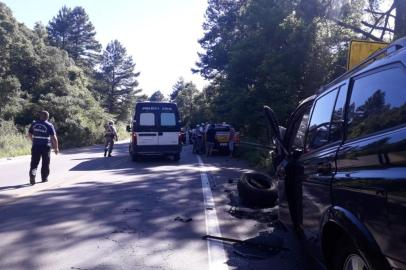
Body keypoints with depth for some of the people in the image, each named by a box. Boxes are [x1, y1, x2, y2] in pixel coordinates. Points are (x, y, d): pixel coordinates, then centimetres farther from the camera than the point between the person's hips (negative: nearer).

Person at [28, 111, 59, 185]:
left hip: (35, 146, 2)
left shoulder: (34, 124, 6)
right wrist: (56, 147, -3)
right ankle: (44, 178, 19)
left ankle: (32, 174, -19)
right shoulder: (49, 126, -7)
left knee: (34, 163, 5)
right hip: (46, 146, -2)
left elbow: (29, 134, 14)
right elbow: (54, 137, -10)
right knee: (45, 163, 10)